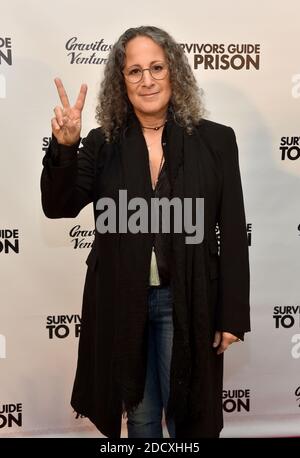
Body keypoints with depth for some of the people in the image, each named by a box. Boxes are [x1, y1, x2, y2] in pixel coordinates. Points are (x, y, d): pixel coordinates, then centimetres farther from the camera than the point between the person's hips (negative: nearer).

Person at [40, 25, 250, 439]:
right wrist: (64, 148, -25)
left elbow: (233, 233, -3)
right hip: (121, 303, 2)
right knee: (139, 416, 19)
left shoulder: (214, 140, -4)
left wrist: (233, 314, -4)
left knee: (188, 415, 13)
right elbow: (57, 206, -7)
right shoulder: (103, 144, 0)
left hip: (187, 302, -1)